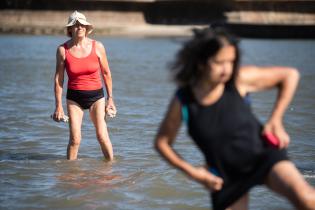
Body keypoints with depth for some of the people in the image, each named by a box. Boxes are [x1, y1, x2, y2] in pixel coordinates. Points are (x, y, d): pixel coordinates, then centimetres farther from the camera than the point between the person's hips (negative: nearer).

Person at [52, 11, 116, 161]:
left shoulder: (97, 47, -3)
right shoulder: (63, 50, -4)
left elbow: (106, 73, 7)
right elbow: (58, 79, 0)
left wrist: (110, 98, 8)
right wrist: (58, 106, -1)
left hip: (96, 96, 0)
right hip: (74, 97, 0)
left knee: (102, 136, -8)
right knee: (75, 139, -6)